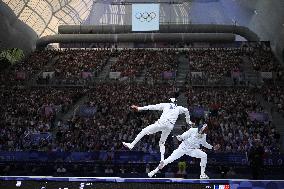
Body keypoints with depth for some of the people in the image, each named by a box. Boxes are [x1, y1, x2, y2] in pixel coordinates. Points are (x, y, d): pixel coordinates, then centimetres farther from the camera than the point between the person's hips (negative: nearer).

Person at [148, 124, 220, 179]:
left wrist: (213, 147, 8)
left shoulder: (203, 136, -7)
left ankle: (202, 174, -5)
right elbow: (183, 137, -18)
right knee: (170, 159, -11)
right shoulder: (193, 130, -20)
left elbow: (204, 143, 13)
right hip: (183, 147, -4)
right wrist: (180, 137, -40)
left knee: (204, 155, -17)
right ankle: (155, 171, -1)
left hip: (192, 149, 4)